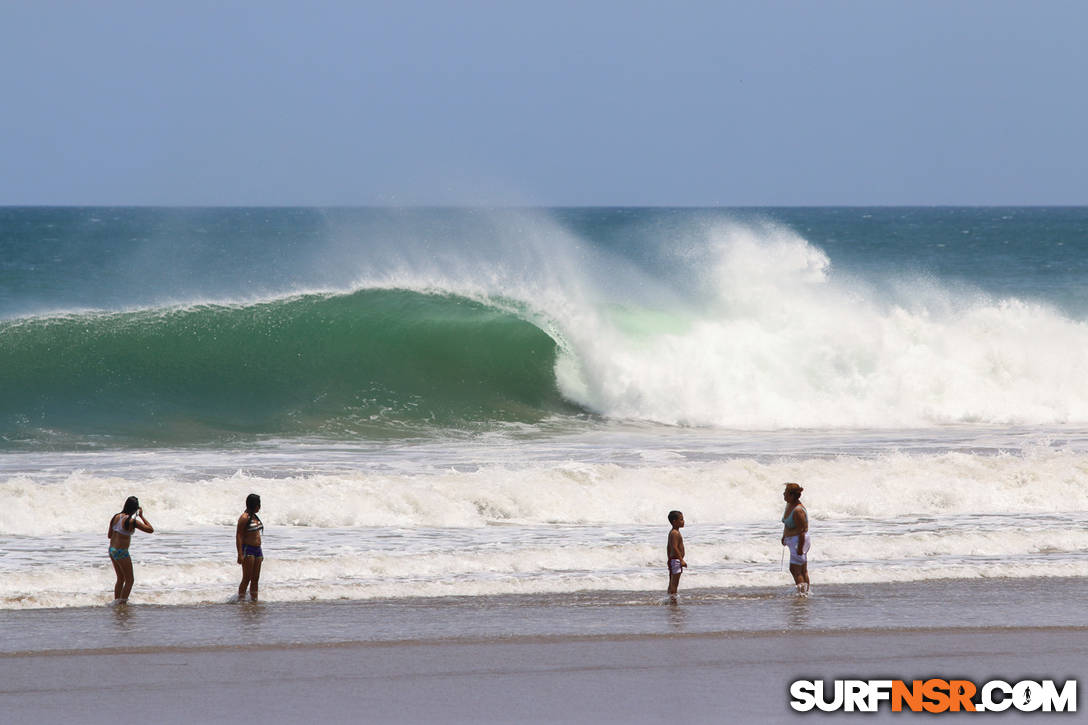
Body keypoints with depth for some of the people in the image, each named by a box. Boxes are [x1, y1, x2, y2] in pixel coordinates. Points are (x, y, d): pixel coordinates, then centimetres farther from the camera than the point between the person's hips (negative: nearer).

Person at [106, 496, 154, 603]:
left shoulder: (116, 517, 2)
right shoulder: (132, 521, -18)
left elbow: (109, 535, 11)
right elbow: (151, 530, -11)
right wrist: (141, 516, -4)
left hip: (112, 551, 7)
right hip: (121, 553, -7)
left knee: (121, 579, 21)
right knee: (130, 580, 7)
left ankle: (116, 602, 24)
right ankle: (122, 603, 5)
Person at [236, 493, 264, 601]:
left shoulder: (255, 517, 14)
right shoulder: (244, 518, -12)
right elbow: (239, 536, -15)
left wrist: (260, 553, 24)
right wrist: (240, 554, -21)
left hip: (257, 550, 8)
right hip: (248, 550, -8)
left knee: (255, 579, 9)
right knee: (247, 579, -8)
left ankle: (254, 600, 13)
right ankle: (241, 599, -4)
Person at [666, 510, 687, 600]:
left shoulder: (671, 533, 15)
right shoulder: (676, 533, -17)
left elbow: (668, 547, 21)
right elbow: (675, 547, -25)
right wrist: (681, 560, -26)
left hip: (672, 560, 10)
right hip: (676, 560, -10)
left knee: (672, 584, 14)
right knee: (674, 584, -9)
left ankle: (670, 598, 19)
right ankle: (673, 598, -10)